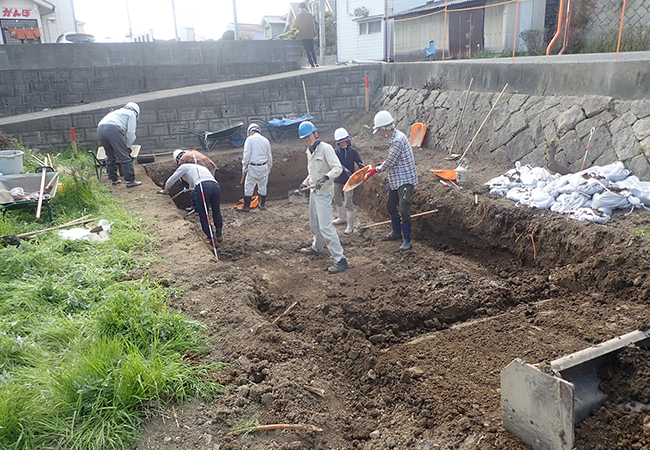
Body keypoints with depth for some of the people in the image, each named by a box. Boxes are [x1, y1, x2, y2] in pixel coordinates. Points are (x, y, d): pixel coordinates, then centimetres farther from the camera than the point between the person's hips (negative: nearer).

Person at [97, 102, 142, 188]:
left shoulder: (118, 111, 39)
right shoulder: (131, 114, 17)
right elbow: (130, 132, 5)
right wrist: (128, 146, 15)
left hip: (100, 128, 8)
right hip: (114, 129, -8)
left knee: (110, 156, 19)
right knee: (125, 157, -6)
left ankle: (113, 179, 25)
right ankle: (130, 181, -7)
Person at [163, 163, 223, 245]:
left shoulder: (184, 167, 26)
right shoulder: (202, 168, 42)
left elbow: (170, 181, 30)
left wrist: (166, 190, 48)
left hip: (202, 187, -6)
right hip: (216, 185, 6)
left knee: (203, 216, 7)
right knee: (216, 211, 21)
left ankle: (211, 238, 11)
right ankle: (218, 235, 30)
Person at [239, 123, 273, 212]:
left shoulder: (250, 139, -6)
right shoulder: (266, 140, 10)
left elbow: (246, 155, -11)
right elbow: (269, 156, 14)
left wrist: (244, 168, -5)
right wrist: (269, 168, 24)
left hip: (253, 167, -5)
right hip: (264, 167, 5)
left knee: (249, 187, 2)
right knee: (263, 186, 15)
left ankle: (246, 206, 4)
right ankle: (262, 204, 24)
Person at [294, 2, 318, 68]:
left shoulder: (298, 15, -2)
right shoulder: (309, 14, 2)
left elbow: (295, 25, 1)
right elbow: (313, 24, 1)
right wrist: (314, 33, 7)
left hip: (303, 35, -2)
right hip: (310, 35, 2)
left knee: (308, 50, 1)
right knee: (312, 49, 13)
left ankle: (312, 64, -3)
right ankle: (316, 62, -2)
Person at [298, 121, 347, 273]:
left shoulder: (325, 148, -16)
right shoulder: (309, 151, 12)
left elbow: (338, 168, -23)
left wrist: (326, 177, -38)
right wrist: (306, 183, 17)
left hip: (324, 192, -9)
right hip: (314, 191, 9)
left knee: (325, 227, -13)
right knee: (314, 224, 22)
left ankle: (340, 259, -10)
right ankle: (317, 248, 45)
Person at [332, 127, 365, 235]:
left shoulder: (353, 151, -6)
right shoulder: (336, 152, -3)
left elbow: (360, 163, -7)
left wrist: (362, 166, -30)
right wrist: (345, 170, -34)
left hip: (348, 181, -4)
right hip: (338, 180, 4)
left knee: (348, 203, -7)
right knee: (338, 201, 20)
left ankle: (350, 226, 1)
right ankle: (342, 218, 43)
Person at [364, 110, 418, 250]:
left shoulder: (398, 140, -23)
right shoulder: (395, 137, 8)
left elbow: (390, 163, -18)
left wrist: (375, 170, -4)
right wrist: (381, 164, 14)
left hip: (405, 181, -10)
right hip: (396, 180, 11)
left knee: (403, 210, -11)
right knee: (391, 207, 19)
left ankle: (407, 240, -1)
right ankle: (396, 232, 37)